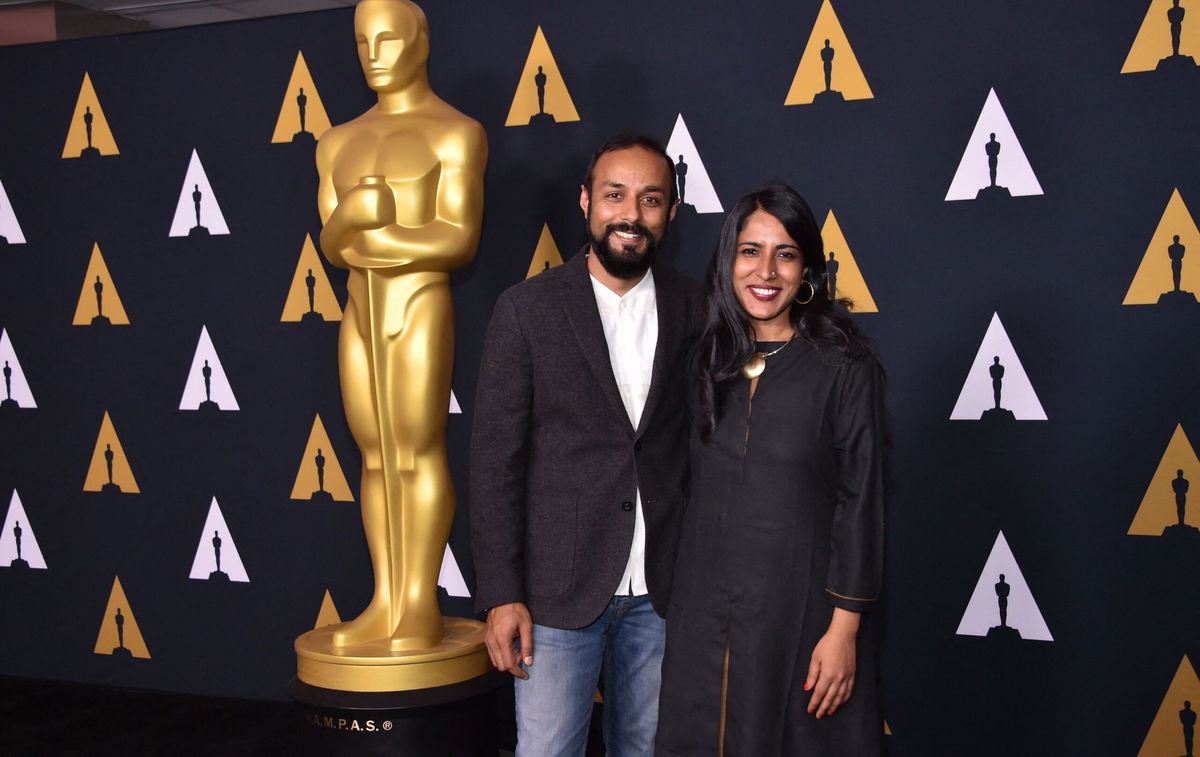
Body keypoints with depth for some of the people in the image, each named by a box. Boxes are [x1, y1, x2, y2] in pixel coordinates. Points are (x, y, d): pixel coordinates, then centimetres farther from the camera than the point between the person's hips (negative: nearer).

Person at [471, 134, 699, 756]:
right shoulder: (526, 309, -4)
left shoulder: (692, 310, 4)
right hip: (559, 588, -2)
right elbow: (495, 459, -5)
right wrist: (502, 594, -9)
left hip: (662, 589, 3)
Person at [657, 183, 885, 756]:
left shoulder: (844, 367, -8)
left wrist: (844, 629, -12)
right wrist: (675, 597, 10)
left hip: (799, 611, -4)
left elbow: (861, 501, -9)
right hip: (703, 609, 4)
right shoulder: (709, 360, 6)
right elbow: (694, 489, 12)